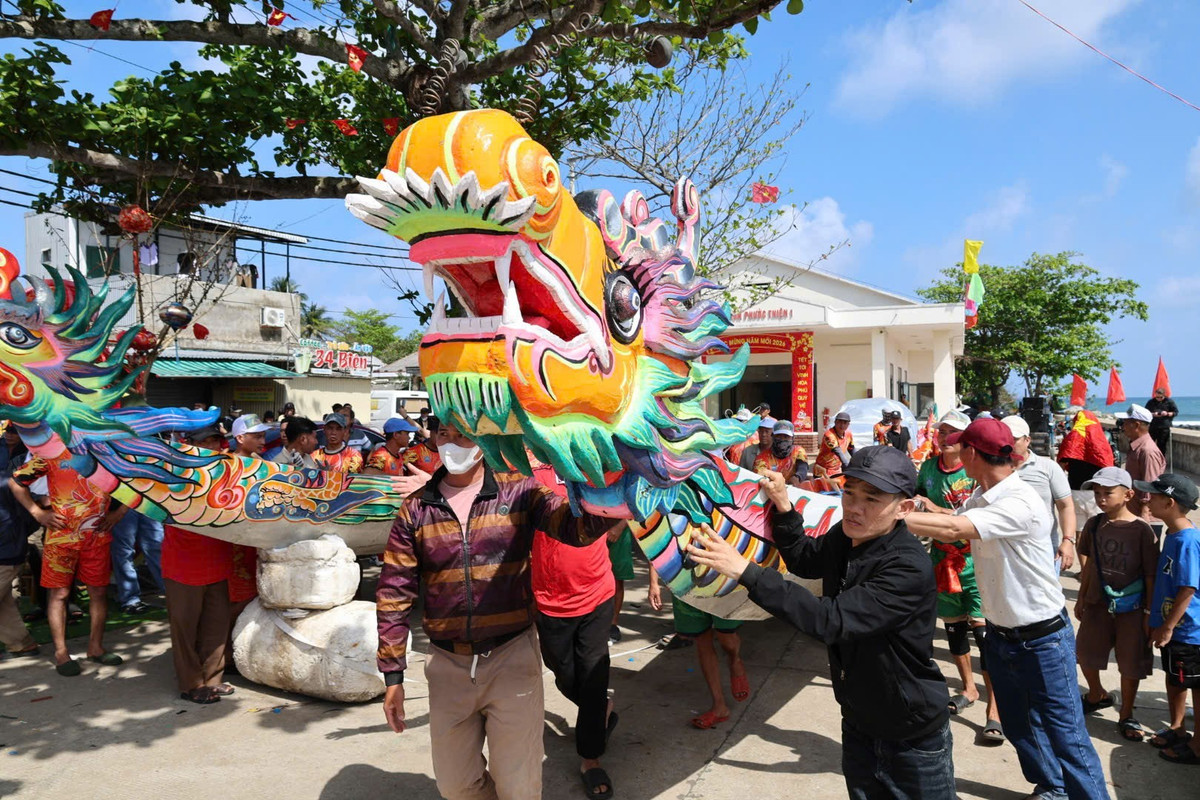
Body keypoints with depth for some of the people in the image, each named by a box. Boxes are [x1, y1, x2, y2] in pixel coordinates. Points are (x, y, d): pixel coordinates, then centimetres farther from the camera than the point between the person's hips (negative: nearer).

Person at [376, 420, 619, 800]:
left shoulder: (518, 491, -5)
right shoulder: (415, 508, 0)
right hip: (447, 664, 3)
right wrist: (393, 675, 2)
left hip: (512, 656, -2)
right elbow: (394, 592, 3)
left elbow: (575, 526, -20)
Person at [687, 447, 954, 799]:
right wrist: (783, 507, -2)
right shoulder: (844, 537, -7)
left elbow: (832, 620, -38)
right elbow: (804, 560, 14)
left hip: (914, 741, -6)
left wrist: (746, 571, -40)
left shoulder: (909, 568, -30)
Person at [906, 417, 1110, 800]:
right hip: (1000, 635, 9)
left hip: (1042, 640, -9)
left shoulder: (1020, 503, -28)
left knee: (1065, 735, 3)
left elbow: (953, 529, -38)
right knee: (1018, 726, 23)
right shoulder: (979, 497, 1)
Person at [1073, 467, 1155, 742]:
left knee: (1131, 664, 9)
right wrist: (1082, 599, 13)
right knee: (1085, 655, 15)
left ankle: (1126, 716, 27)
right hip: (1098, 605, 4)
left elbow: (1151, 575, -10)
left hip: (1131, 608, -4)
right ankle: (1097, 696, 42)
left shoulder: (1141, 530, -15)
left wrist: (1149, 612, -10)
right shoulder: (1093, 525, -2)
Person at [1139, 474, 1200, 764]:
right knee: (1174, 680, 22)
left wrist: (1168, 627, -19)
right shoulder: (1173, 535, 4)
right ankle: (1176, 730, 38)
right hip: (1173, 626, 9)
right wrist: (1158, 622, 18)